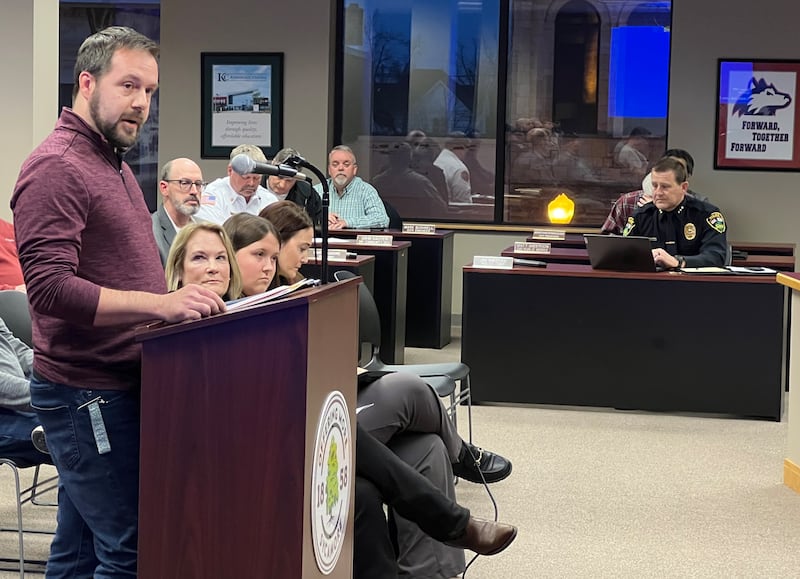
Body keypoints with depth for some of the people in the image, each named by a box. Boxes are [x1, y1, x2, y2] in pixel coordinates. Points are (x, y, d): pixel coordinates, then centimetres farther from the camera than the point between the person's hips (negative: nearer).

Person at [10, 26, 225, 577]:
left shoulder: (113, 164, 17)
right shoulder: (57, 167, -14)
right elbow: (49, 287, -24)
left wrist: (174, 298, 9)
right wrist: (161, 304, -30)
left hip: (118, 385, 10)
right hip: (87, 391, -10)